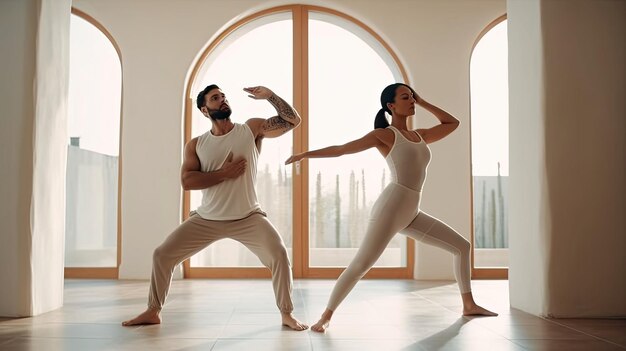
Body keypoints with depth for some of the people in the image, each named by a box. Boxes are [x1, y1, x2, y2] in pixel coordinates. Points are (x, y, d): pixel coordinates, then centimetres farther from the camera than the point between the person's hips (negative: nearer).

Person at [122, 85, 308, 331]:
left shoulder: (252, 129, -1)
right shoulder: (196, 145, 2)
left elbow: (293, 120, -6)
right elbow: (187, 181, -10)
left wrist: (269, 95, -15)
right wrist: (224, 173, -18)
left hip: (248, 217, -2)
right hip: (206, 219, 2)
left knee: (279, 255, -21)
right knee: (162, 255, 1)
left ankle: (286, 314, -3)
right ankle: (152, 312, 20)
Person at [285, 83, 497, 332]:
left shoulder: (420, 135, 20)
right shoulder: (384, 134, 1)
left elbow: (452, 123, 30)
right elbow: (340, 149, -1)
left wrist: (422, 103, 23)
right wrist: (307, 154, -7)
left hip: (412, 214, 8)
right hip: (391, 207, -7)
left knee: (462, 246, 11)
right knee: (361, 265, -14)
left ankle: (468, 305, 22)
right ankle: (326, 316, -3)